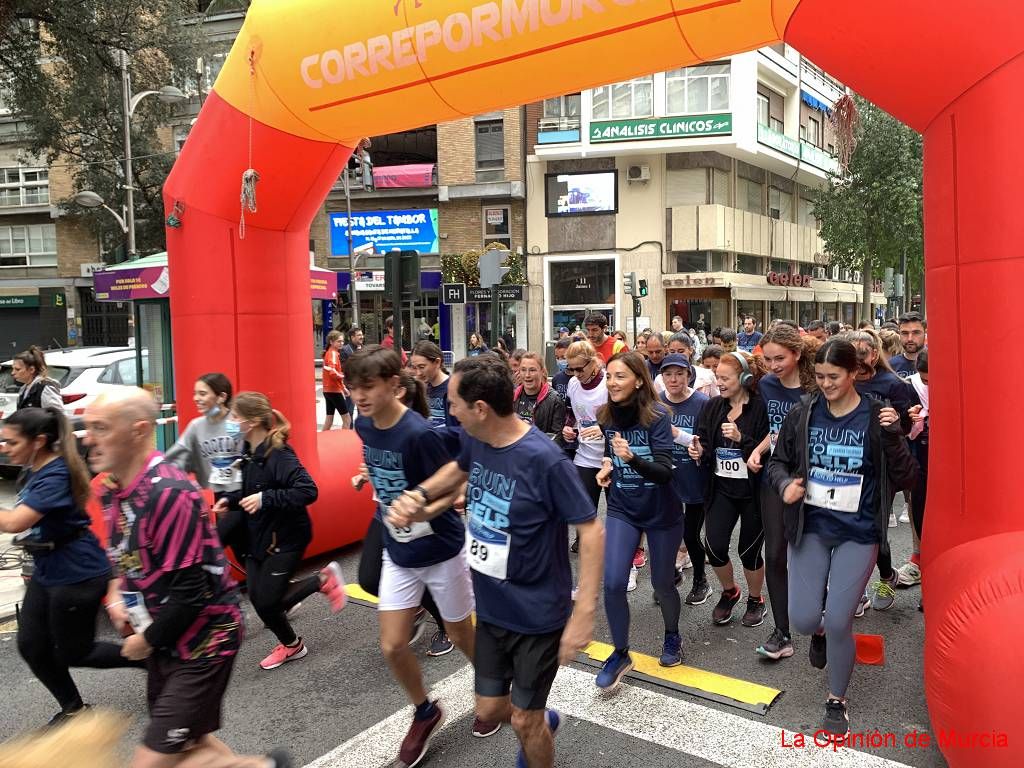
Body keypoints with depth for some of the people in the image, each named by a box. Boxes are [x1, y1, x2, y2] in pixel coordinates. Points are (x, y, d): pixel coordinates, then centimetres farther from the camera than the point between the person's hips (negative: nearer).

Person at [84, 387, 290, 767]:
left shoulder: (169, 494, -27)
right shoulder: (111, 488, 1)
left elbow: (189, 593, -25)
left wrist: (146, 642, -11)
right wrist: (116, 592, 2)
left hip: (203, 640, -9)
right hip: (165, 640, 9)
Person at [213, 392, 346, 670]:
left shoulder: (279, 455, -24)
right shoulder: (249, 452, 2)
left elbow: (308, 491, -32)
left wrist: (265, 499, -33)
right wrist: (229, 499, -1)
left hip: (285, 537, -8)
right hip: (259, 534, 8)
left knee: (266, 602, -4)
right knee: (257, 597, 9)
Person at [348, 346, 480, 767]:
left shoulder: (419, 433, -27)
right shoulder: (363, 426, -5)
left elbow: (453, 490, -21)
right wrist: (386, 507, 8)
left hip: (441, 551, -5)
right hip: (398, 553, 5)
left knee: (461, 635, 14)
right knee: (392, 647, 4)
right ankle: (426, 712, 32)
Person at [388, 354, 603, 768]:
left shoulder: (544, 460, -28)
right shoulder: (476, 440, -7)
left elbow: (591, 530, -22)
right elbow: (459, 469, 17)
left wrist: (583, 615, -25)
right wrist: (420, 493, -1)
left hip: (538, 615, -6)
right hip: (491, 609, 7)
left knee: (523, 722, 11)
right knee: (489, 710, 20)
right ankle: (542, 721, 50)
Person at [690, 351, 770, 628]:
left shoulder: (761, 408, -14)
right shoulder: (713, 406, 3)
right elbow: (705, 444, 9)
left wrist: (741, 438, -26)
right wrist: (699, 451, -12)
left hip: (753, 490, -4)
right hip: (721, 488, 4)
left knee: (749, 550, 7)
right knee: (714, 547, -4)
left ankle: (755, 600, 35)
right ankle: (729, 592, 26)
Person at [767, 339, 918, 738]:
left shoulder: (877, 417, -8)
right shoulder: (801, 414, -3)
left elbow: (907, 480, -9)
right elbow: (777, 462, 7)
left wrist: (892, 436, -24)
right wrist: (785, 484, -14)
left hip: (858, 534, -2)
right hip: (810, 528, 2)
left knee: (838, 621, -3)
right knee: (803, 620, 0)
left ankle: (837, 701, 24)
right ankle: (820, 632, 41)